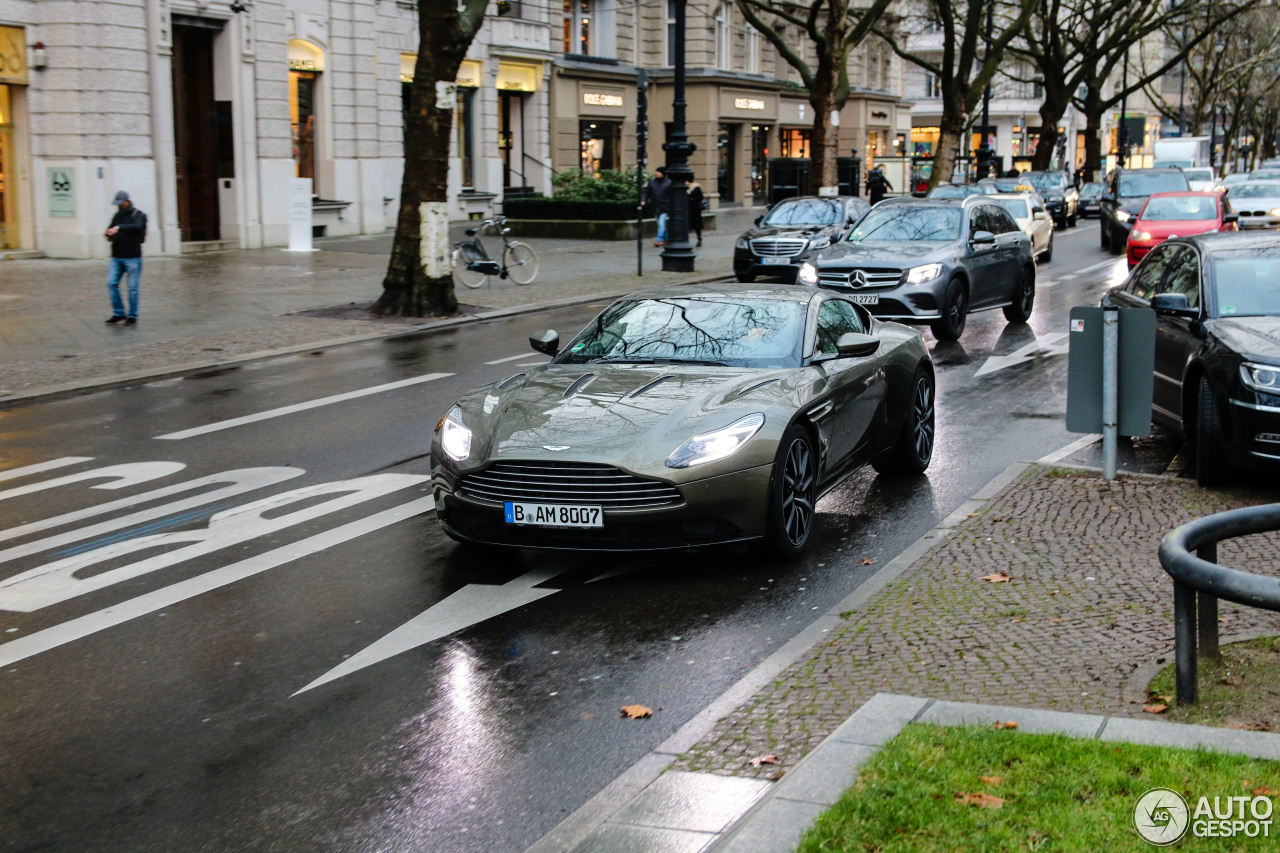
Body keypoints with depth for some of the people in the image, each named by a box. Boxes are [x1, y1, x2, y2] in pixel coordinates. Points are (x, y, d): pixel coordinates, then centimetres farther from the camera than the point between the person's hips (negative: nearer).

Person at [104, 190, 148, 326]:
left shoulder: (137, 215, -5)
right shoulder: (117, 216, 15)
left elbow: (137, 227, -25)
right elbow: (111, 231, 23)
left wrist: (119, 228, -35)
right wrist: (109, 236, -1)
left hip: (132, 257, -6)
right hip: (116, 257, 6)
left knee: (132, 287, -2)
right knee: (111, 283, -1)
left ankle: (132, 316, 8)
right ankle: (118, 313, 10)